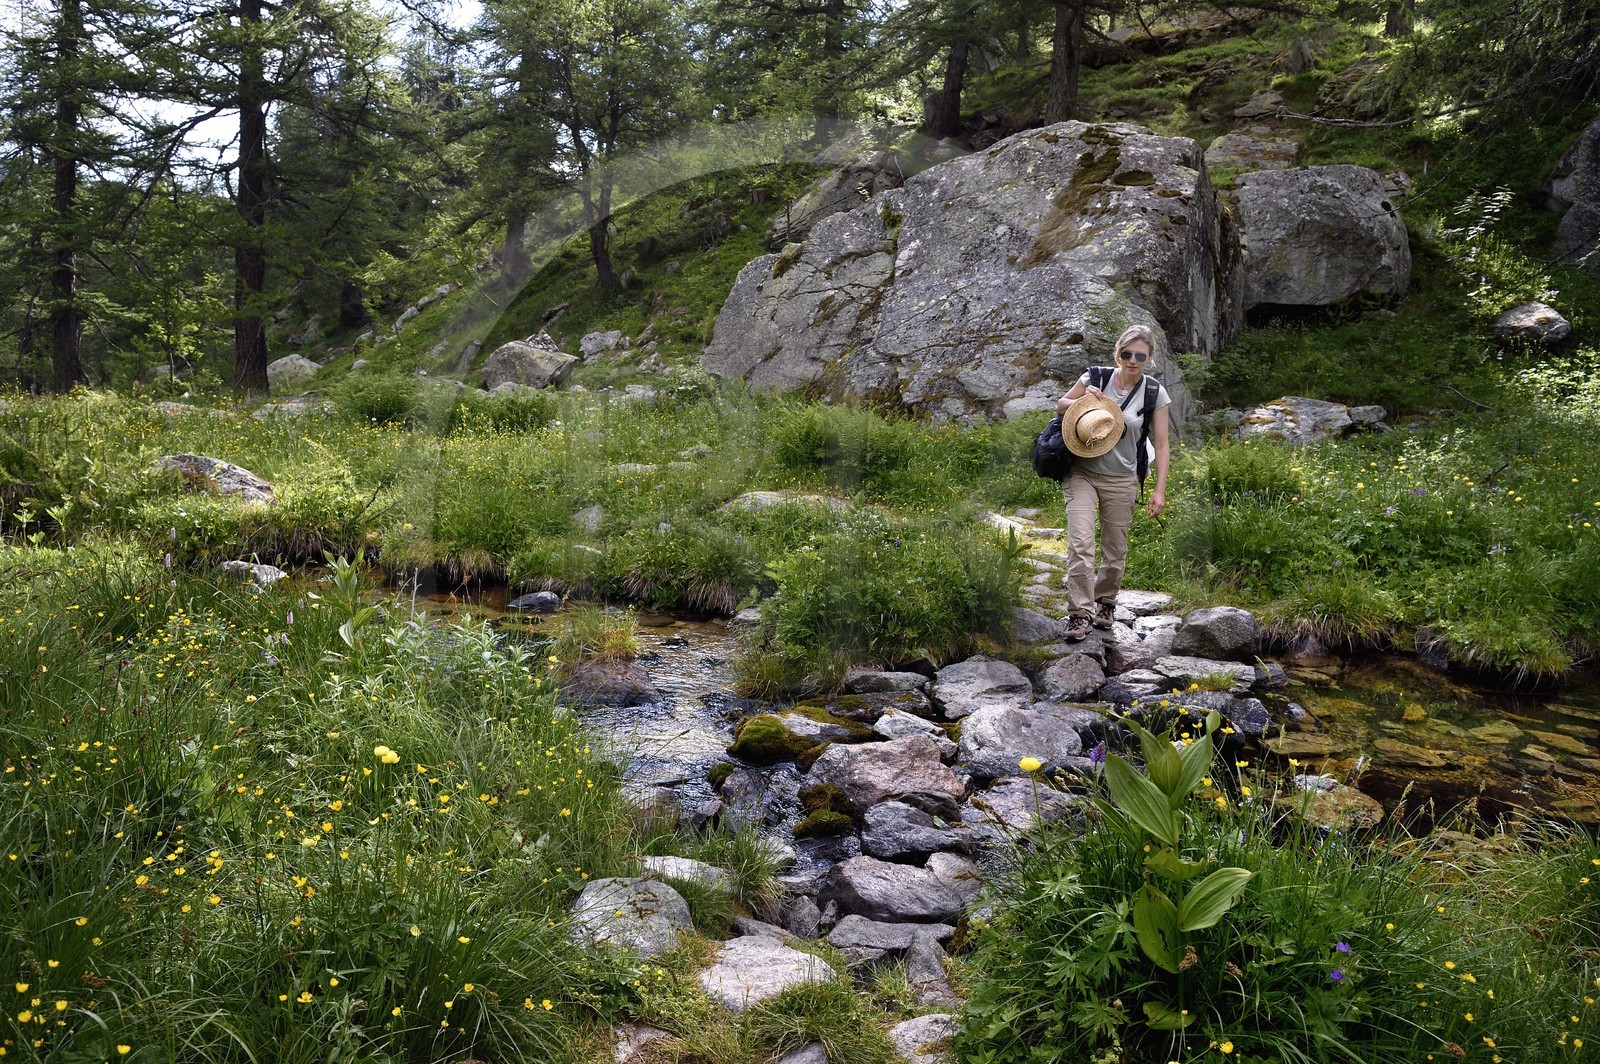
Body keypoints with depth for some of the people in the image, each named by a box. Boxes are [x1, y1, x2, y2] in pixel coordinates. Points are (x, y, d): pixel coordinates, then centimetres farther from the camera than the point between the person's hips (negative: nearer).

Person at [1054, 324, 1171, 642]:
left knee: (1115, 549, 11)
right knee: (1080, 544, -13)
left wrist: (1159, 490, -5)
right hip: (1082, 473, -1)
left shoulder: (1155, 393, -4)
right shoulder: (1096, 377, -4)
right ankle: (1079, 613, -7)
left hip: (1121, 481, 1)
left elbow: (1161, 445, 0)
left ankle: (1105, 601, 35)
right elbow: (1060, 405, 9)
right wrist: (1084, 400, -13)